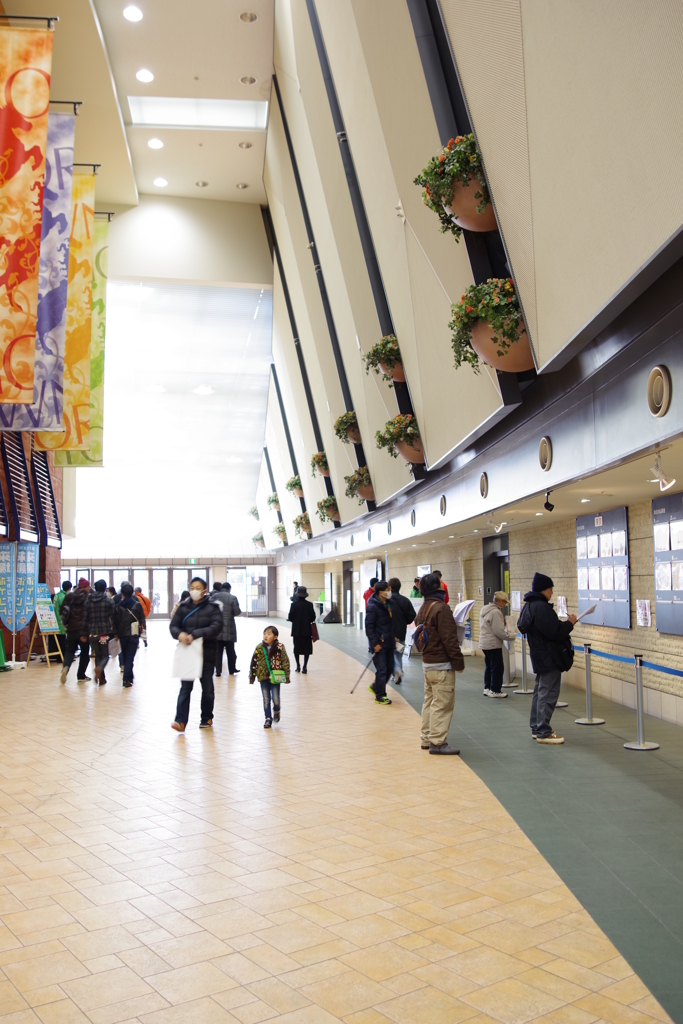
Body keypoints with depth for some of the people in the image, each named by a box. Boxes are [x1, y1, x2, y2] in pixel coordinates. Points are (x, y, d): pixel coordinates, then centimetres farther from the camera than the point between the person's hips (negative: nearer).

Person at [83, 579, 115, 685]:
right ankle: (99, 668, -23)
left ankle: (101, 678, 8)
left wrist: (85, 633, 11)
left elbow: (85, 618, 6)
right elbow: (112, 617, -6)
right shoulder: (108, 600, -5)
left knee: (98, 655, 14)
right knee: (105, 655, 7)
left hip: (92, 633, 3)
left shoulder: (88, 600, 4)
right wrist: (115, 632, -1)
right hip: (105, 632, -3)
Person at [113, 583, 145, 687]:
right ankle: (127, 679, -9)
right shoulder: (137, 605, -5)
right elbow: (142, 619, -1)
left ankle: (129, 677, 24)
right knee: (130, 657, 0)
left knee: (125, 656, 16)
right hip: (134, 634, -1)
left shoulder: (118, 606, -5)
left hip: (122, 634, 1)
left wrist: (116, 633, 9)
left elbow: (115, 621, -2)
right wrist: (140, 628, 15)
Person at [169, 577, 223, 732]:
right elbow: (173, 625, 2)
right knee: (185, 687, -3)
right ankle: (181, 721, -6)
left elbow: (216, 627, -16)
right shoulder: (183, 607, 4)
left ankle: (206, 718, 25)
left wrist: (195, 635, -25)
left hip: (207, 653, -1)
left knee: (207, 687, 10)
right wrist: (179, 634, -22)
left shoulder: (213, 607, -4)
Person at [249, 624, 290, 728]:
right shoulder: (259, 648, -1)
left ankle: (276, 711, 28)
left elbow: (285, 661, -3)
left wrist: (286, 675, -3)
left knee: (275, 699, -3)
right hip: (263, 677, 2)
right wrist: (252, 675, 5)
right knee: (266, 699, 7)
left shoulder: (280, 647, -7)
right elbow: (254, 662, 5)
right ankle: (268, 719, 19)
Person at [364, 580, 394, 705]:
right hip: (379, 644, -8)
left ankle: (375, 686, 34)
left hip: (389, 642, 8)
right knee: (381, 670, -1)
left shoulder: (389, 604, 8)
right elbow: (369, 626, -16)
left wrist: (393, 638, 14)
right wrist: (375, 643, -18)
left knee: (389, 668, 15)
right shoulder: (373, 606, -16)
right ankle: (380, 696, 11)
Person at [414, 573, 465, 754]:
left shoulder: (423, 609, 12)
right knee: (443, 704, -4)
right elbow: (449, 639, -19)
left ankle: (427, 739, 21)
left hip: (427, 663, 10)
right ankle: (437, 742, -2)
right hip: (441, 665, -9)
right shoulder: (441, 608, -17)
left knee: (430, 701, 16)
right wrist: (459, 662, -13)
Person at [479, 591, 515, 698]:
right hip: (493, 644, -10)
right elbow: (499, 631, -21)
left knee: (489, 666, 18)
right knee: (497, 668, 0)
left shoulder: (484, 609, 12)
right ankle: (495, 690, 5)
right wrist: (511, 636, -8)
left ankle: (487, 688, 23)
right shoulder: (495, 612, -20)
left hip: (484, 643, 10)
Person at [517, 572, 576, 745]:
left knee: (540, 692, 18)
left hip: (540, 656, 11)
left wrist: (565, 624, 12)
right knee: (548, 695, -5)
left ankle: (536, 728, 27)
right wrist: (570, 623, -10)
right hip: (549, 657, -11)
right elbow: (554, 632, -27)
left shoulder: (529, 606, 11)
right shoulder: (541, 607, -23)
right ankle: (543, 732, -1)